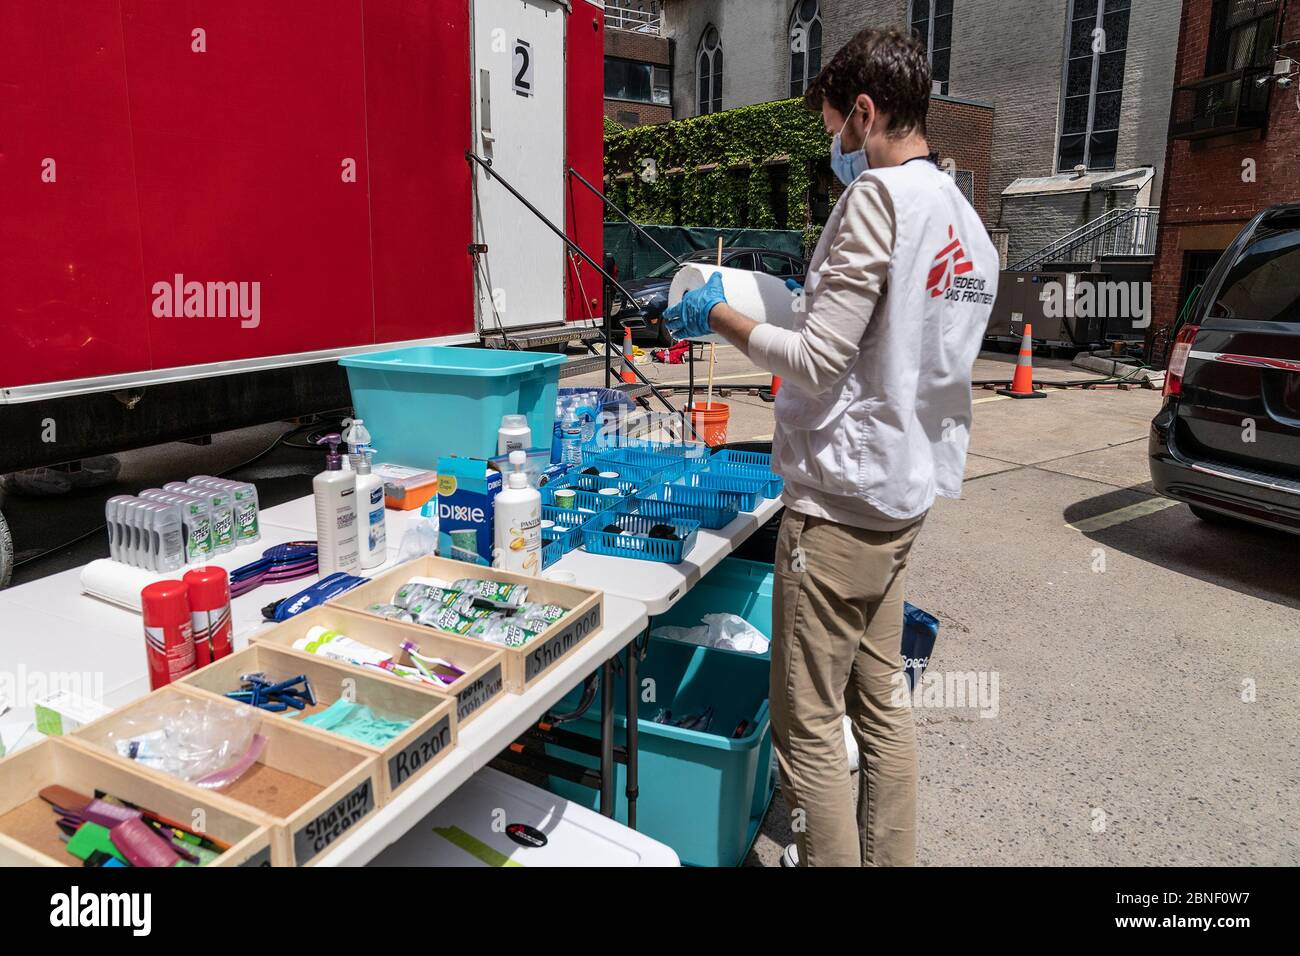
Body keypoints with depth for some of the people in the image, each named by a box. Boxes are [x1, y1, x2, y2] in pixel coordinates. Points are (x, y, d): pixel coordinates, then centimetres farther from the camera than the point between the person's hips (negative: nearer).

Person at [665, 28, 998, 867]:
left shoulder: (877, 197, -15)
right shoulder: (968, 222, 13)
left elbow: (817, 362, -21)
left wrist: (719, 317, -8)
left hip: (843, 499, -10)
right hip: (906, 491, 10)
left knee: (808, 723, 2)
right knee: (881, 695, 20)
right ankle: (888, 856, 34)